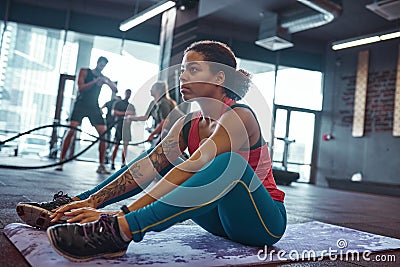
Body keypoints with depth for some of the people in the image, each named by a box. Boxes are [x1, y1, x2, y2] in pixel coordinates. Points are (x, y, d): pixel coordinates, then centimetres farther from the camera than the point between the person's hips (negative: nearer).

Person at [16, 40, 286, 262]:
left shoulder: (239, 116, -20)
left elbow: (190, 171, -32)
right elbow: (148, 166, -8)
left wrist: (125, 214, -38)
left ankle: (120, 229, -45)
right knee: (157, 158, 1)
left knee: (229, 161, -36)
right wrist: (94, 200, -19)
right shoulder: (187, 125, 2)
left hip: (264, 221, -6)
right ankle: (73, 206, -4)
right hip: (222, 218, 6)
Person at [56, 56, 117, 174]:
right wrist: (95, 81, -21)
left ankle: (101, 165, 0)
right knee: (71, 131, -16)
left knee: (103, 133, -6)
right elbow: (81, 88, -10)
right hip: (81, 104, -3)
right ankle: (61, 161, -10)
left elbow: (115, 90, 4)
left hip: (94, 107, 4)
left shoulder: (103, 77, 12)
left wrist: (107, 82, -15)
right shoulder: (85, 71, 2)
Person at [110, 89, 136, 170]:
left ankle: (123, 164, 5)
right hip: (119, 125, -4)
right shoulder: (118, 103, 7)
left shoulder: (131, 106, 21)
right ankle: (112, 163, -3)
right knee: (116, 145, -7)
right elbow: (113, 112, -6)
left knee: (125, 145, 2)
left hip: (127, 126, 5)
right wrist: (124, 113, -16)